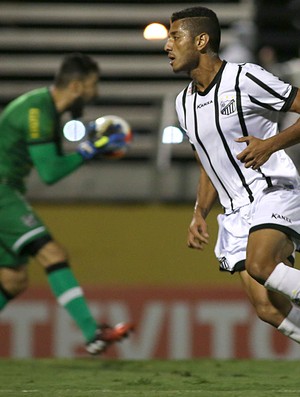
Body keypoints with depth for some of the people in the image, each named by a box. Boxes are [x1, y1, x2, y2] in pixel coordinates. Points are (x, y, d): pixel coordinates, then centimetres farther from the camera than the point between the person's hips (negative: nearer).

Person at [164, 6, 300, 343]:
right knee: (267, 309, -8)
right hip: (235, 211, 6)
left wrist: (272, 144, -21)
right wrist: (200, 213, 13)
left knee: (259, 265, -35)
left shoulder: (244, 78, -8)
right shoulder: (184, 103, 15)